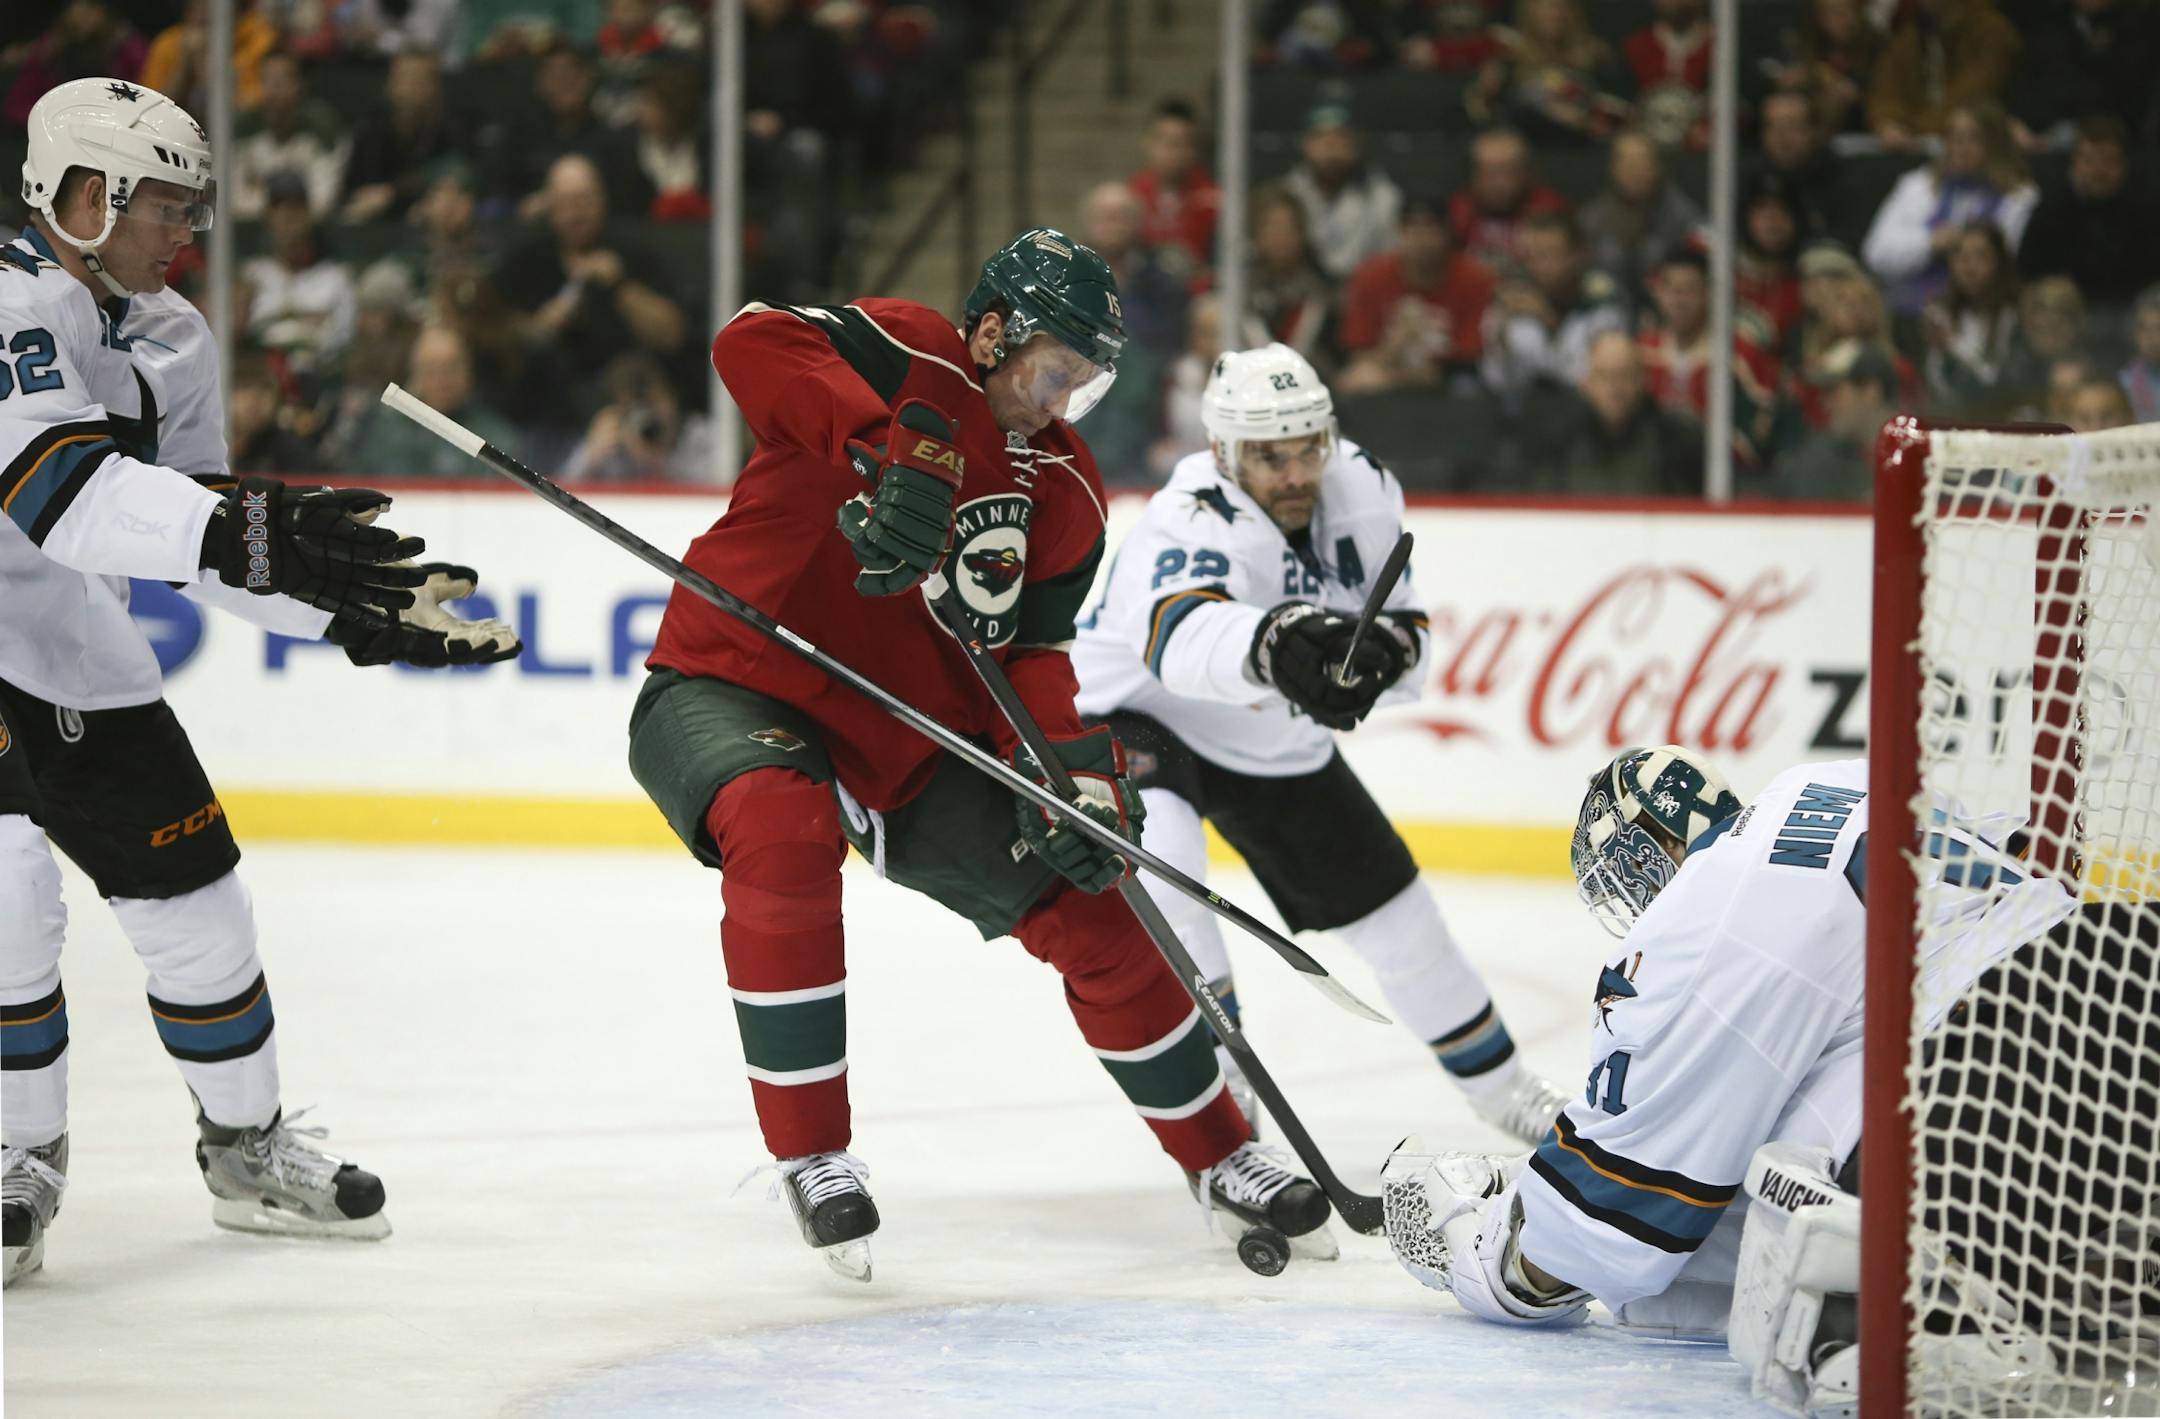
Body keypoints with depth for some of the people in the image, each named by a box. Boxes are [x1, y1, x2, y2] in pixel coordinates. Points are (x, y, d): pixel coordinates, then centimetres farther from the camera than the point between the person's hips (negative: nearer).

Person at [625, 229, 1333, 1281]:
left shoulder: (1064, 494, 2)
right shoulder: (905, 356, -17)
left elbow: (1036, 654, 1)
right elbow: (754, 344, -36)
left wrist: (1076, 771, -19)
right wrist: (897, 448, -49)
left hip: (913, 741, 6)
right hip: (730, 685, -6)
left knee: (1093, 909, 1)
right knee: (783, 833, -38)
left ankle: (1218, 1155, 24)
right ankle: (809, 1155, -23)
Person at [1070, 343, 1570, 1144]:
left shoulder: (1363, 491, -14)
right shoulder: (1188, 528, -37)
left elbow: (1403, 623, -5)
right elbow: (1181, 637, -60)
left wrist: (1391, 644, -31)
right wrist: (1277, 645, -82)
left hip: (1277, 746, 6)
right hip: (1138, 719, -6)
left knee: (1393, 909, 10)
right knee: (1159, 852, -35)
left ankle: (1501, 1089, 32)